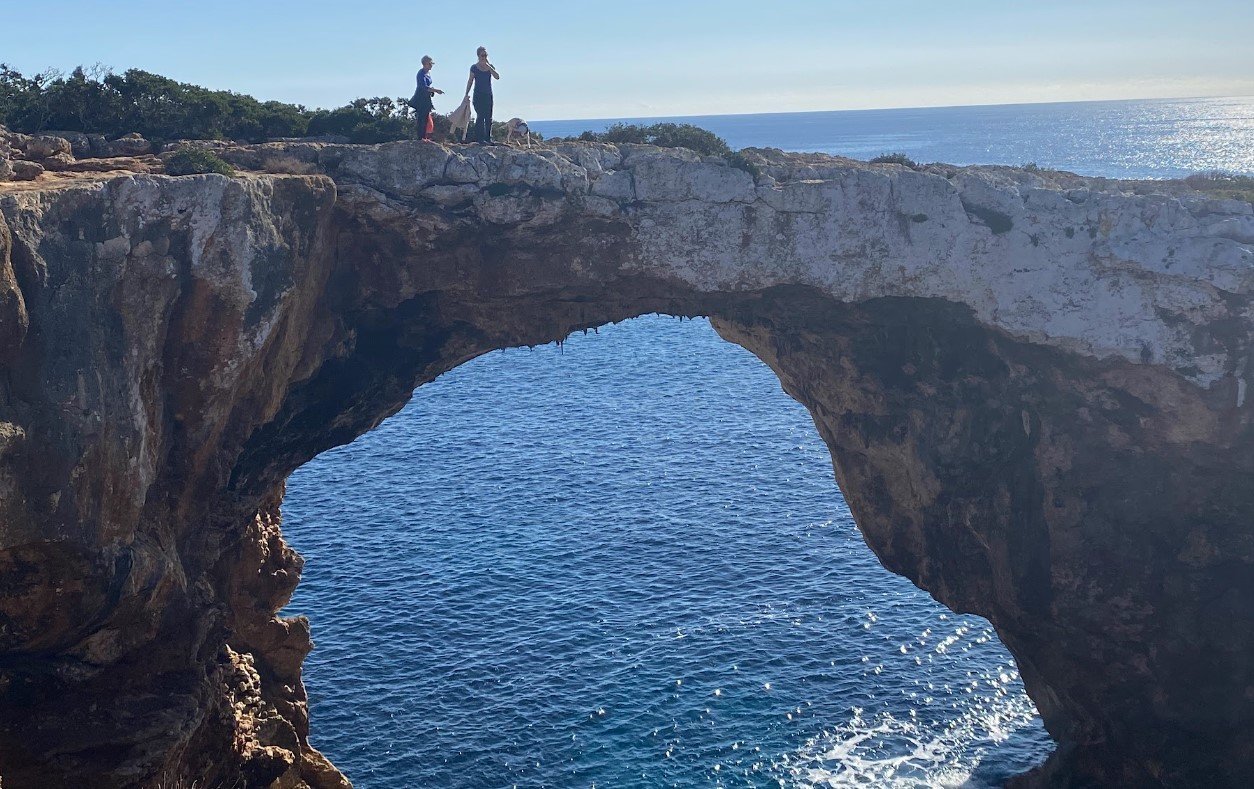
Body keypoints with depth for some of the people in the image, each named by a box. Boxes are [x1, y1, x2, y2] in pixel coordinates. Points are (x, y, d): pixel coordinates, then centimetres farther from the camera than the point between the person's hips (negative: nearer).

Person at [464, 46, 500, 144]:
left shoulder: (490, 67, 8)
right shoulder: (474, 68, 1)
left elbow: (497, 77, -8)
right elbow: (470, 81, 5)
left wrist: (488, 67, -15)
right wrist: (466, 94, 0)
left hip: (488, 95, 3)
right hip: (478, 95, -3)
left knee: (488, 118, 3)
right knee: (480, 116, -10)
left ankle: (488, 138, 6)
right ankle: (480, 139, -10)